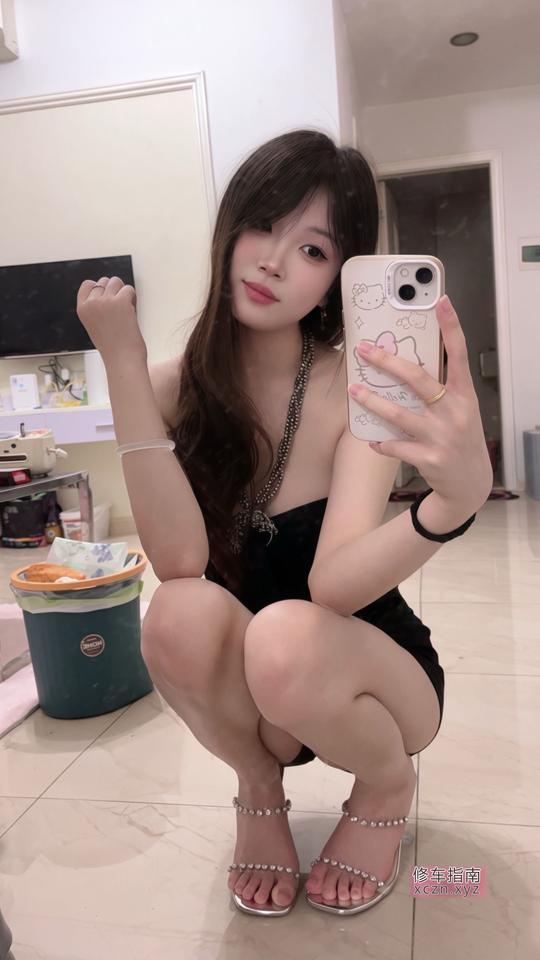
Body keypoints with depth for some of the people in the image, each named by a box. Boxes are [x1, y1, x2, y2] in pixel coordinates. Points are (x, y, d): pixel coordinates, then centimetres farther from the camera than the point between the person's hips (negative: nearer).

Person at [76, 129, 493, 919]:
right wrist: (124, 363, -29)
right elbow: (180, 560, -25)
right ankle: (260, 790, 3)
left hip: (372, 680, -1)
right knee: (181, 615, -30)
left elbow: (336, 584, -33)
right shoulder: (185, 381, -11)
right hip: (251, 702, 2)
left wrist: (460, 497, -53)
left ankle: (388, 787, 3)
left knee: (285, 641, -34)